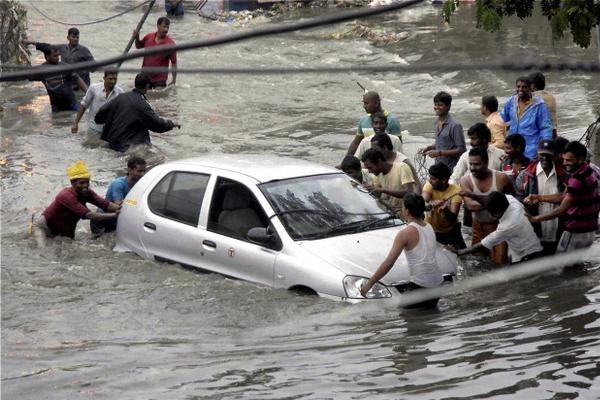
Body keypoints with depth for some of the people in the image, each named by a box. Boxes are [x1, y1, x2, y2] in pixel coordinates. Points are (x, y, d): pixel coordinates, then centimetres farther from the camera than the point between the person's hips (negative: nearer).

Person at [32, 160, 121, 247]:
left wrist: (121, 208, -40)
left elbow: (105, 204, -22)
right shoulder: (66, 196, -34)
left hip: (66, 231, 7)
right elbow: (87, 215, -42)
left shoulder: (87, 193, -12)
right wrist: (113, 215, -48)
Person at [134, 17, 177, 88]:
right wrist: (137, 38, -5)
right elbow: (139, 46, 17)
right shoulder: (149, 37, -4)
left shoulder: (170, 43, -16)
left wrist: (173, 81, -13)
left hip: (159, 81, -5)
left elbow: (174, 63, -11)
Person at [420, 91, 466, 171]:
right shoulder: (437, 121, 9)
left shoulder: (455, 125, -17)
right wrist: (429, 147, 5)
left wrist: (439, 152, -22)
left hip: (451, 169, -7)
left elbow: (461, 150, -17)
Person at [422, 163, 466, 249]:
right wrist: (431, 203, -54)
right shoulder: (429, 186, -14)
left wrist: (445, 209, -50)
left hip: (450, 231, -1)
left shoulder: (456, 190, -20)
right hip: (431, 230, 1)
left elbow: (453, 218, -28)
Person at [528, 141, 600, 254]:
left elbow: (561, 210, -26)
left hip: (576, 232, -10)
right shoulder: (588, 172, 8)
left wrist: (534, 219, -21)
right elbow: (565, 196, 13)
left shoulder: (578, 179, -24)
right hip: (589, 229, 10)